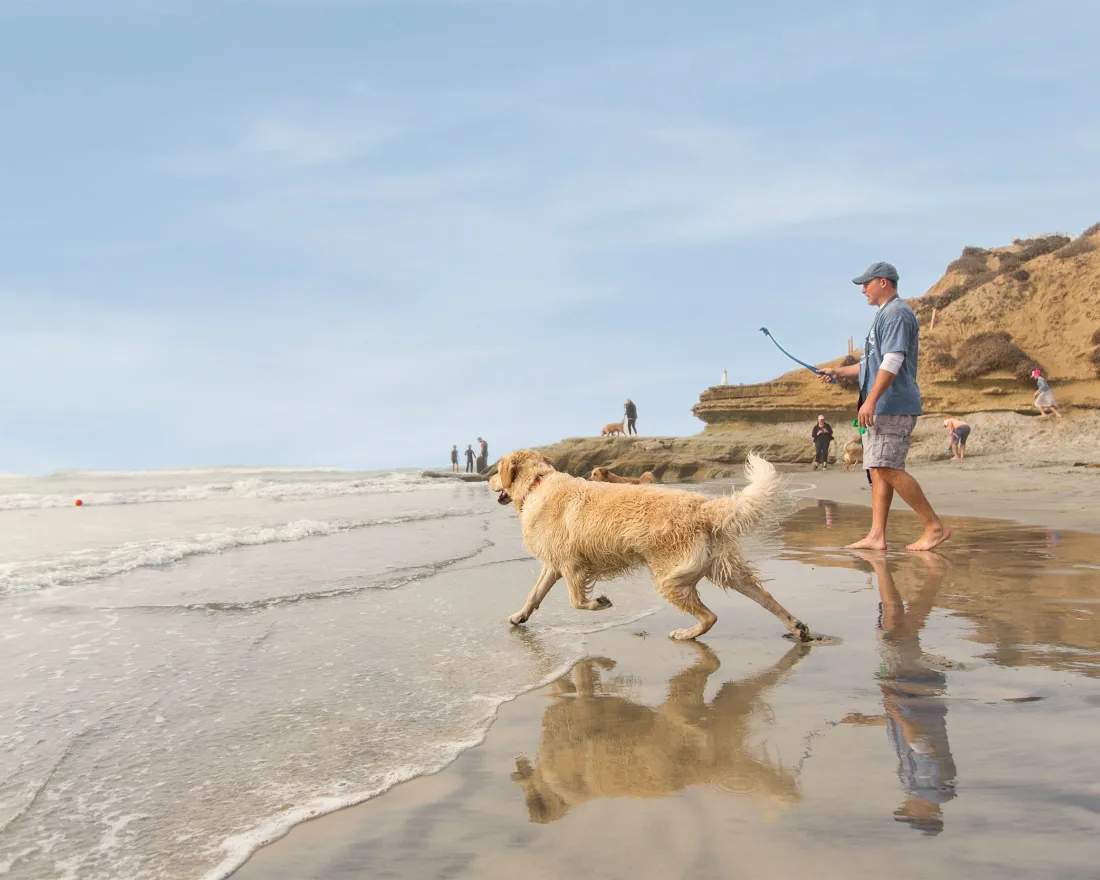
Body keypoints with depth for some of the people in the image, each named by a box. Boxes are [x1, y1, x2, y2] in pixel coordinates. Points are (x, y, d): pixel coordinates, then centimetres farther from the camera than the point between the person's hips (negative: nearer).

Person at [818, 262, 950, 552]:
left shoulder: (897, 313, -9)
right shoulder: (884, 315, 24)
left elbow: (892, 362, -20)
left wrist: (870, 400, -25)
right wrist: (839, 372, 25)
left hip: (894, 406, -11)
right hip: (880, 409, 11)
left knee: (889, 469, -15)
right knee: (878, 471, 5)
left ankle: (935, 526, -8)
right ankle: (876, 536, 4)